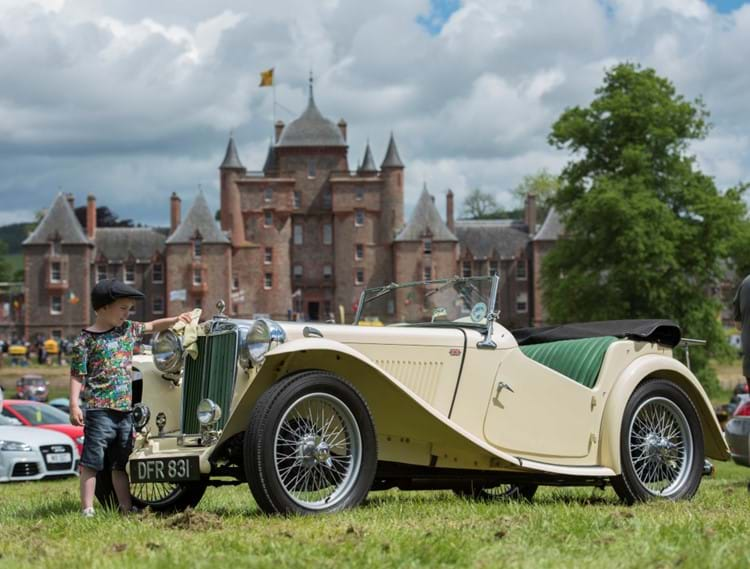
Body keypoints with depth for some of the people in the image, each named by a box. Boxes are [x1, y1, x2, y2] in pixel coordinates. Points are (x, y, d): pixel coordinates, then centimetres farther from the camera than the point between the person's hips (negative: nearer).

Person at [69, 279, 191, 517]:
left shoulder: (128, 330, 13)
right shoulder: (86, 339, -6)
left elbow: (152, 326, 27)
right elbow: (77, 375, -8)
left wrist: (175, 319, 12)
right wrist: (74, 404, -16)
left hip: (125, 409, 7)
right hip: (99, 408, -7)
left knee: (121, 463, 13)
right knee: (92, 461, -6)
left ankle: (127, 509, 17)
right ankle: (87, 509, -4)